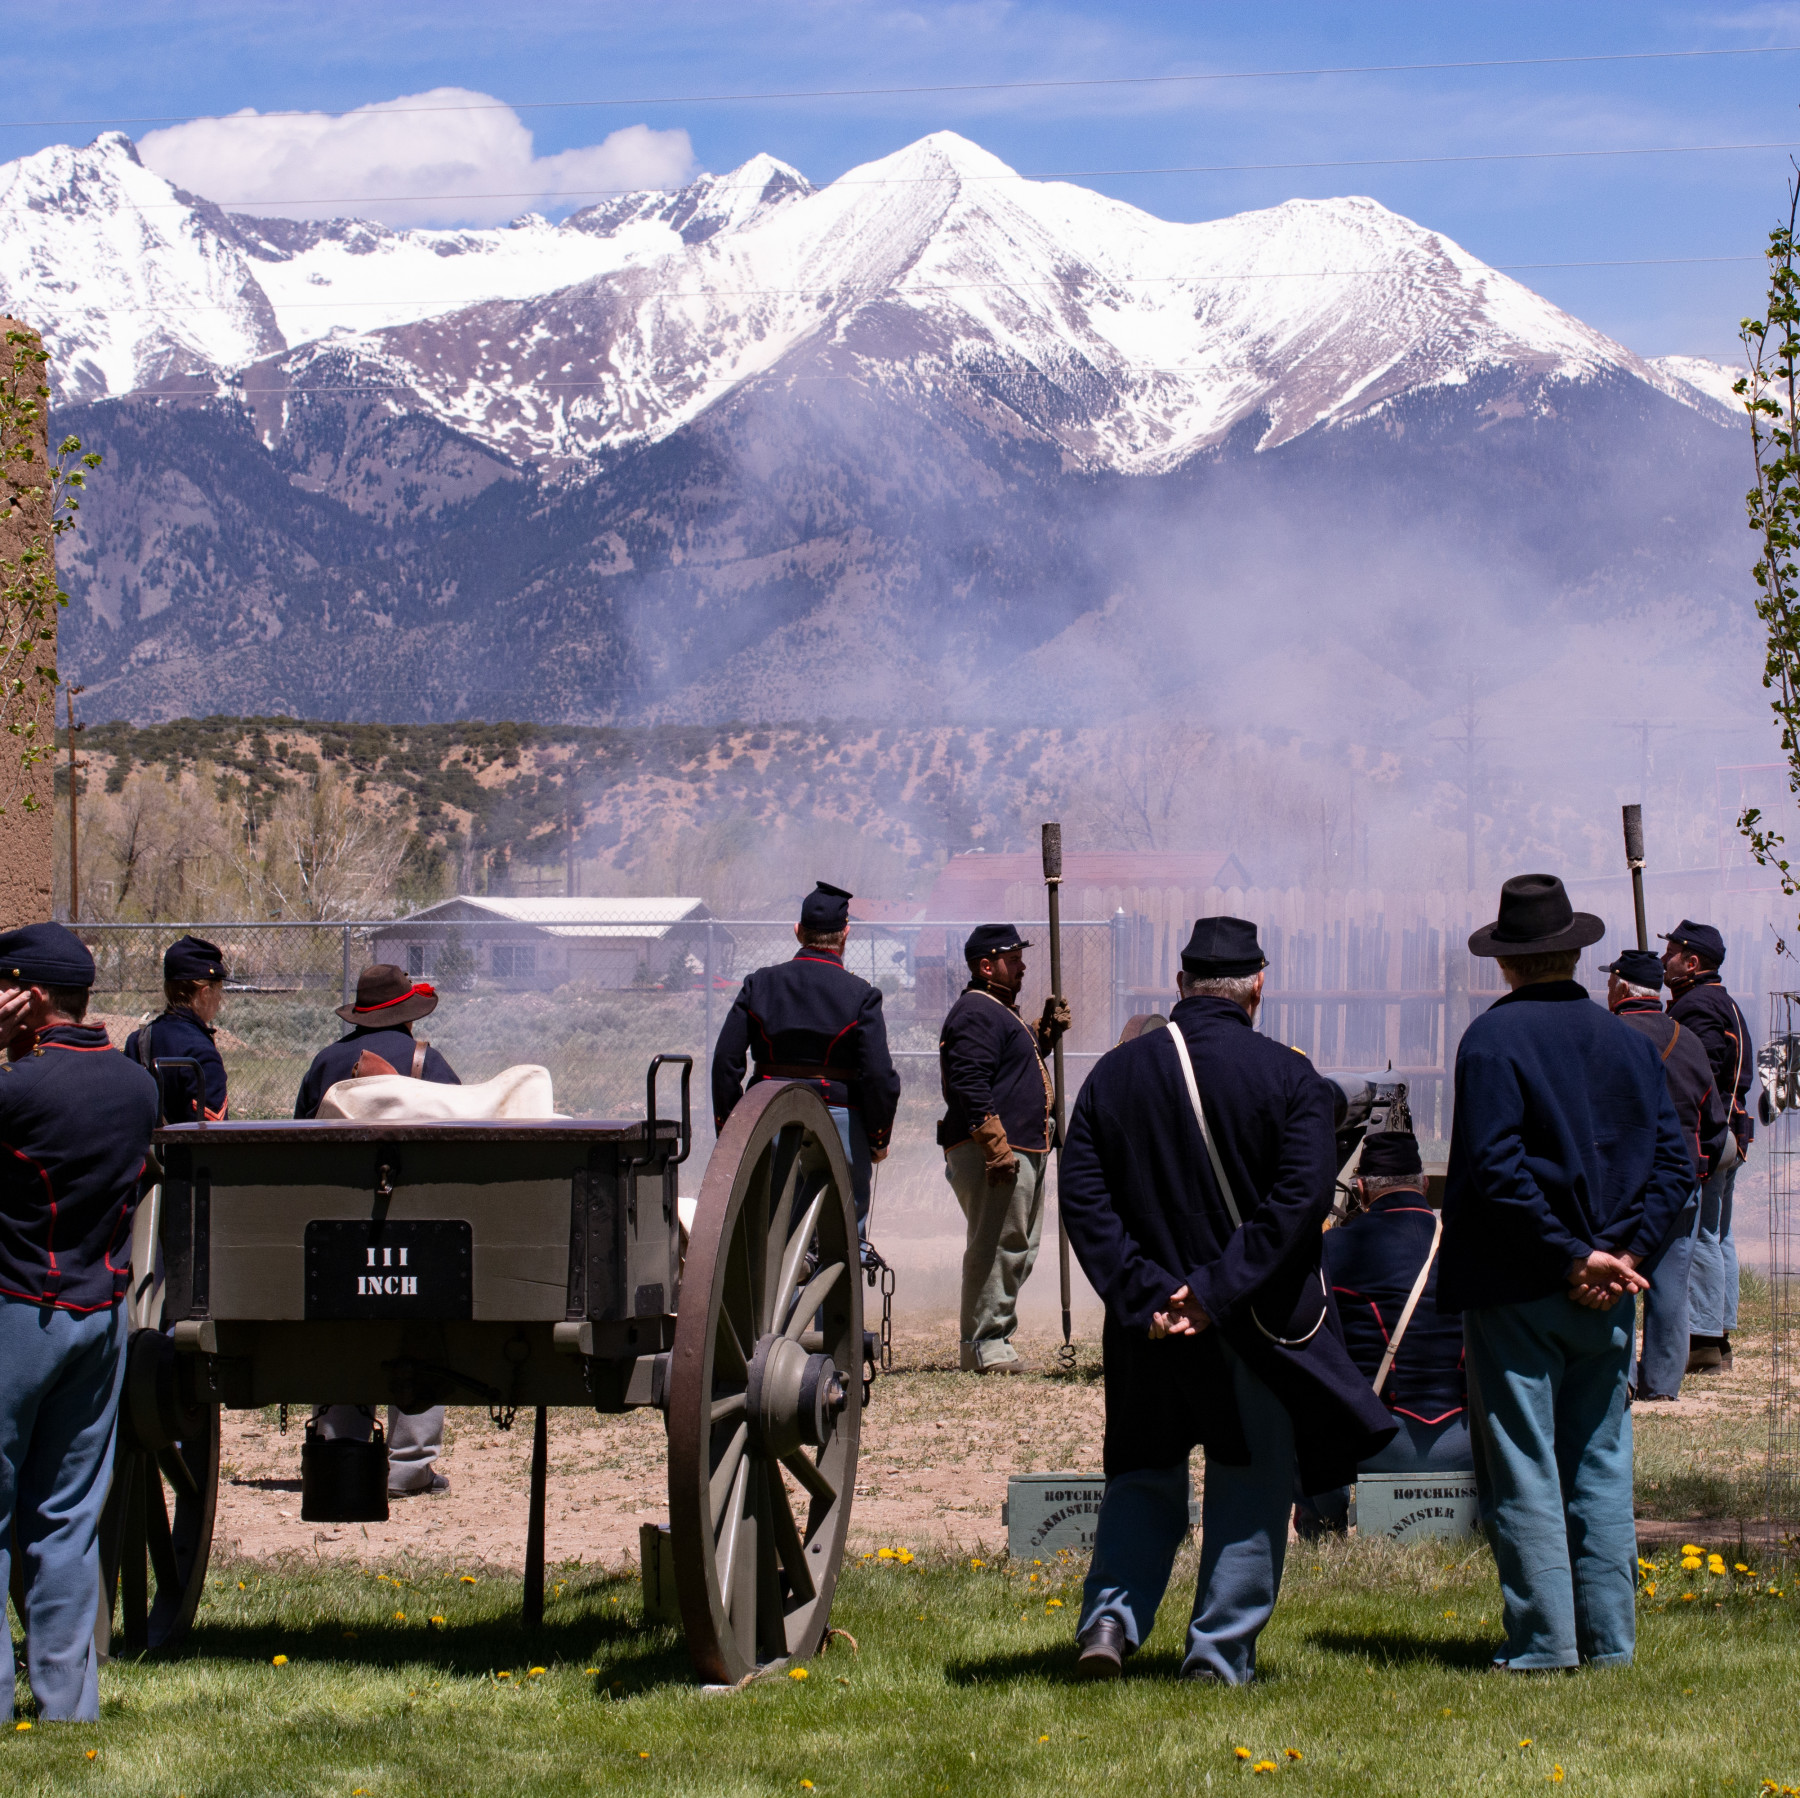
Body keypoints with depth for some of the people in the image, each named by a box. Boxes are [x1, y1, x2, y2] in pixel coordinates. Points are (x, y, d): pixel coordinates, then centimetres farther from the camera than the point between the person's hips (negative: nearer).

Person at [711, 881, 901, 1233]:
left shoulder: (759, 984, 2)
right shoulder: (860, 996, -7)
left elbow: (725, 1061, 1)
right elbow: (879, 1075, -12)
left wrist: (727, 1126, 8)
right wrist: (879, 1138, 1)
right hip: (839, 1122, -3)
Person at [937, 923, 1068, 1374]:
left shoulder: (1000, 1011, 21)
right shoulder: (976, 1012, -13)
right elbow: (970, 1085, -22)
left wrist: (1047, 1031, 17)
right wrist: (997, 1147, -26)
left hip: (1025, 1151, 11)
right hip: (994, 1153, -11)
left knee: (1018, 1250, 15)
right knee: (996, 1248, -9)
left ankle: (996, 1341, 21)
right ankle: (984, 1346, -6)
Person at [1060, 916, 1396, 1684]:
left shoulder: (1114, 1073, 0)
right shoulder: (1286, 1075, -8)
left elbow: (1082, 1198, -5)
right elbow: (1302, 1200, -17)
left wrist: (1145, 1297, -9)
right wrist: (1216, 1293, -17)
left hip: (1149, 1324, 2)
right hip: (1258, 1326, -2)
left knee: (1143, 1475, 18)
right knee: (1252, 1486, 11)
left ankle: (1109, 1620, 2)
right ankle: (1221, 1655, 11)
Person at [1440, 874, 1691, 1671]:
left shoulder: (1492, 1039, -9)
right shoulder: (1628, 1041, 7)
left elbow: (1496, 1171, -17)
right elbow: (1673, 1160, 4)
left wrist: (1572, 1255, -13)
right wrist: (1621, 1252, -4)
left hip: (1516, 1287, -5)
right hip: (1607, 1300, 5)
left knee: (1522, 1470, 0)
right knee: (1600, 1464, 12)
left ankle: (1543, 1640, -1)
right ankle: (1608, 1636, 13)